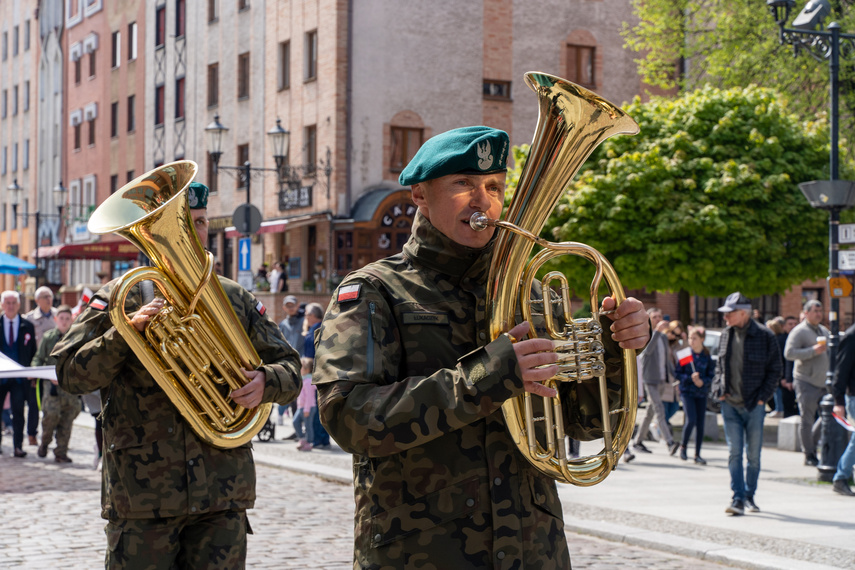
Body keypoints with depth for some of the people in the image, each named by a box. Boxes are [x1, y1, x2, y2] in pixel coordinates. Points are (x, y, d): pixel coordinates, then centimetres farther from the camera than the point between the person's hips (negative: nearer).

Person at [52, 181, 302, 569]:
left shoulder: (236, 300, 12)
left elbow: (290, 369, 12)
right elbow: (70, 375, -6)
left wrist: (266, 382, -11)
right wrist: (126, 331, -20)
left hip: (222, 493, 2)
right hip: (141, 494, -2)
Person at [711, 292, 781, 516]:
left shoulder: (764, 336, -6)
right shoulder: (726, 335, 7)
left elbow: (774, 370, -1)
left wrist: (763, 396, -8)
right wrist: (718, 389, 3)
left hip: (754, 405, -3)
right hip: (730, 405, 3)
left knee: (753, 454, 6)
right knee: (734, 453, -3)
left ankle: (749, 496, 21)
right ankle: (738, 499, -3)